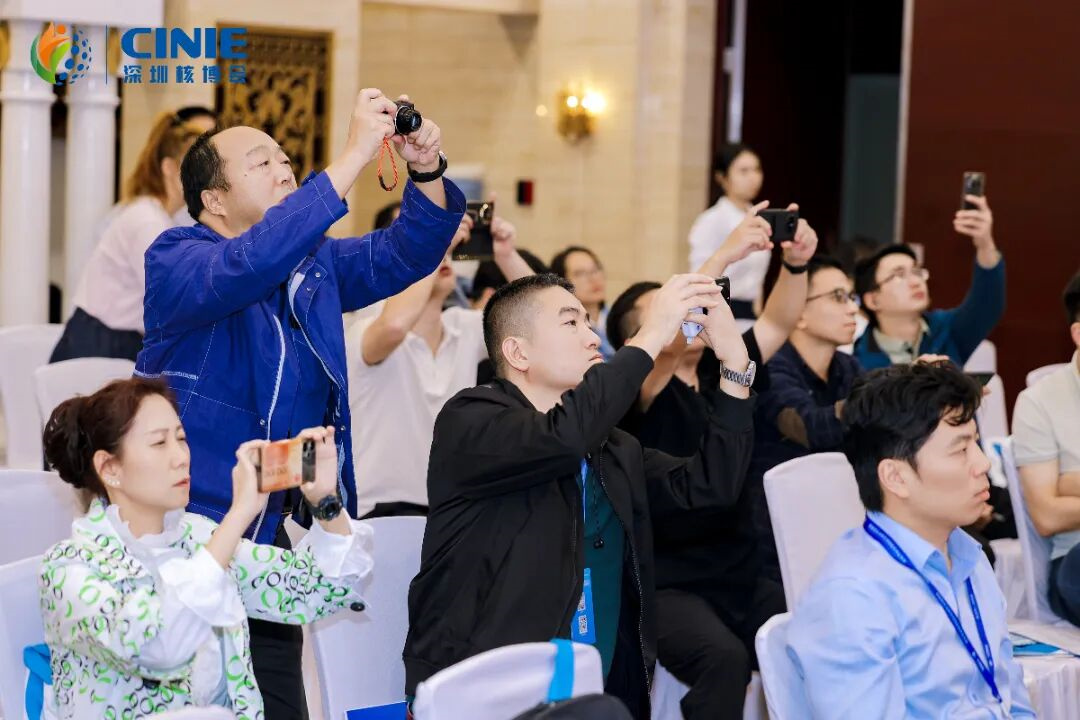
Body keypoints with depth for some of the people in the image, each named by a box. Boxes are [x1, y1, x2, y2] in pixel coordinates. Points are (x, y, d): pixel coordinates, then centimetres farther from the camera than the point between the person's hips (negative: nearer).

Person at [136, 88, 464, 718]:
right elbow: (250, 265, -31)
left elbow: (404, 255, 12)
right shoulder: (175, 260, -11)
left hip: (271, 530, 7)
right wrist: (355, 155, -31)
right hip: (186, 531, -7)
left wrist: (426, 171, -9)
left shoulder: (313, 265, 13)